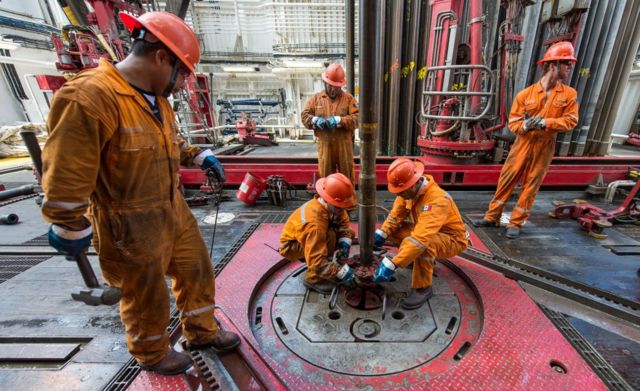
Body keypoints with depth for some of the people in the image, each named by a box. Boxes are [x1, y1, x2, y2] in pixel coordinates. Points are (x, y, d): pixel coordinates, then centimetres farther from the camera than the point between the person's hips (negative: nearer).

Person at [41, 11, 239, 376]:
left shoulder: (157, 98, 6)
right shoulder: (89, 97, -23)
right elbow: (66, 175, -20)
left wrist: (201, 156, 14)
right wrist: (71, 229, -13)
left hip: (175, 211, 8)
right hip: (132, 226, -8)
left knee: (197, 271, 20)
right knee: (147, 297, 14)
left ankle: (203, 331, 44)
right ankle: (152, 353, 44)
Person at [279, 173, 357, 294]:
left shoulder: (330, 205, -19)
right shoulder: (314, 224, -40)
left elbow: (344, 222, -5)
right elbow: (317, 263, -40)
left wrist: (344, 243, -21)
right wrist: (342, 273, -36)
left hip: (304, 239, 8)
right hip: (290, 246, -7)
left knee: (348, 233, -5)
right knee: (329, 236, -33)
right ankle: (313, 279, -14)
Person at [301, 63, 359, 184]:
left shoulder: (349, 98, 2)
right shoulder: (316, 98, 7)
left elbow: (357, 118, -8)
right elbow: (305, 115, 4)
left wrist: (339, 120, -22)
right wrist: (315, 120, -18)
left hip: (344, 144, -1)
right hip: (325, 144, 1)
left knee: (347, 174, 10)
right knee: (325, 175, 11)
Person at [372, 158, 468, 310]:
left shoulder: (437, 200, -37)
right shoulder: (410, 190, -14)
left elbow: (420, 239, -46)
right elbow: (396, 215, -10)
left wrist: (391, 264, -49)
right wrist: (381, 233, -27)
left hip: (452, 240, -8)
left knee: (423, 244, -39)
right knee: (393, 230, -8)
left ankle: (423, 288, -15)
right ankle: (428, 259, 12)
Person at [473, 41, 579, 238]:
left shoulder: (569, 94, 1)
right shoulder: (525, 94, -3)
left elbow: (571, 120, -3)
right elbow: (513, 121, -2)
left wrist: (545, 122, -19)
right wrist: (525, 126, -23)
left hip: (545, 148, 1)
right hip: (523, 144, -1)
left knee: (531, 185, 4)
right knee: (507, 179, 2)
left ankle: (515, 223, 15)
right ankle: (492, 217, 14)